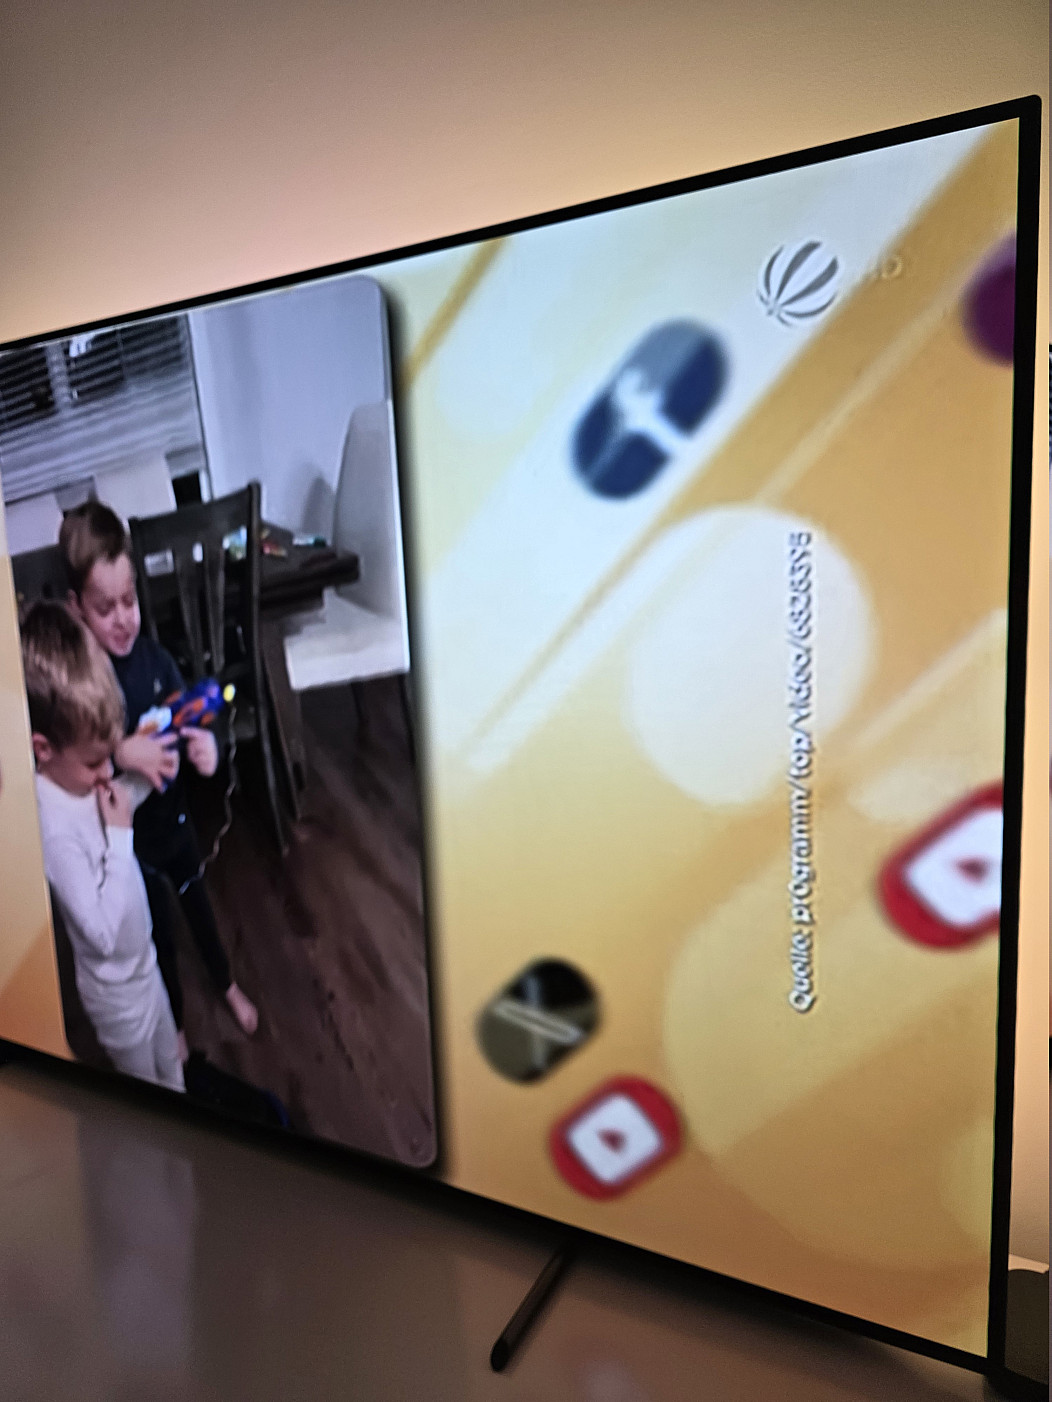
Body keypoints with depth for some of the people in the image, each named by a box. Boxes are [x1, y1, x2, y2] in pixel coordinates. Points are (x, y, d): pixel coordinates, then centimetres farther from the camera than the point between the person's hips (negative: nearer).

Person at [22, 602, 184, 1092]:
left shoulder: (80, 779, -13)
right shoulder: (54, 828, -36)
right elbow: (102, 932, -33)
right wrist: (119, 835, -32)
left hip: (144, 959, 8)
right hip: (116, 985, -8)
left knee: (171, 1067, 32)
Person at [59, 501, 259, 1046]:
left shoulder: (155, 657, -13)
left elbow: (189, 724, -5)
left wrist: (207, 745, -25)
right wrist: (122, 756, -42)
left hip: (175, 816, 3)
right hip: (129, 837, -3)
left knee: (199, 904, 26)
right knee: (158, 933, 19)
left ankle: (228, 985, 52)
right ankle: (176, 1025, 47)